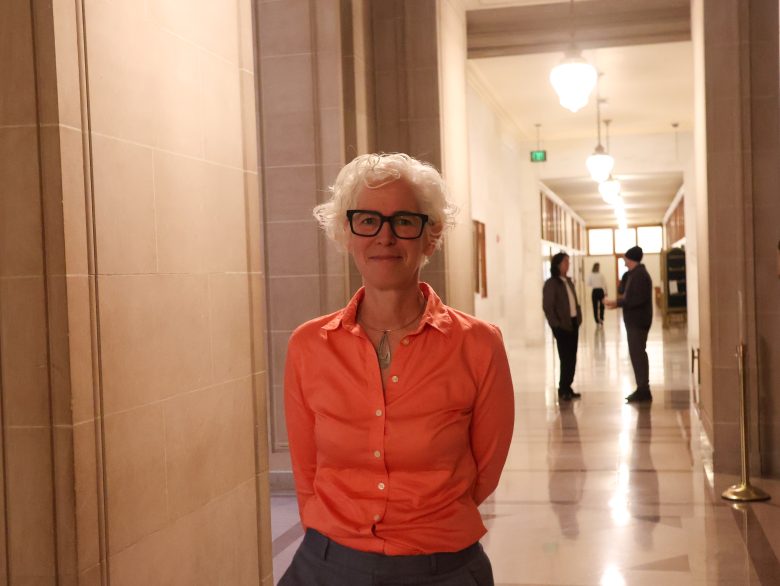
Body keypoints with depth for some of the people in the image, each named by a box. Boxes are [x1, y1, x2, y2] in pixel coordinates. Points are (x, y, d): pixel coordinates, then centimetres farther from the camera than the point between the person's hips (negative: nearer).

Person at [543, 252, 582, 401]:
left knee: (572, 357, 8)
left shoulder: (569, 281, 14)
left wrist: (579, 318, 7)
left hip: (573, 323, 7)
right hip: (562, 326, -7)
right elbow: (547, 307, -13)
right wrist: (556, 325, -15)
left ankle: (567, 387, 17)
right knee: (565, 358, -5)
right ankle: (563, 390, 4)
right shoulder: (551, 283, -9)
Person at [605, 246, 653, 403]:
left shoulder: (640, 275, -16)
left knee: (637, 354, -7)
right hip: (634, 320, 10)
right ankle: (642, 389, 19)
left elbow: (638, 298, -24)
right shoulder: (633, 274, 15)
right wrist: (617, 302, 8)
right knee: (637, 354, 13)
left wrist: (618, 302, -20)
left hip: (638, 321, -10)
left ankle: (643, 391, -4)